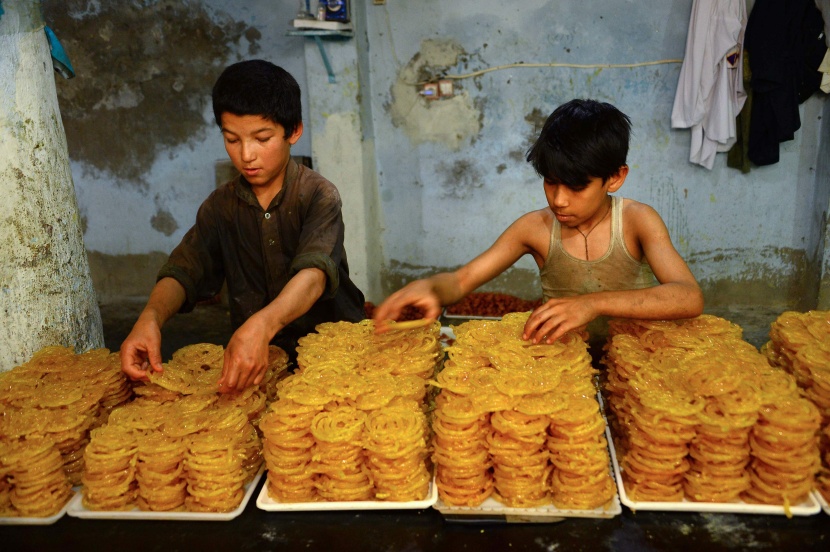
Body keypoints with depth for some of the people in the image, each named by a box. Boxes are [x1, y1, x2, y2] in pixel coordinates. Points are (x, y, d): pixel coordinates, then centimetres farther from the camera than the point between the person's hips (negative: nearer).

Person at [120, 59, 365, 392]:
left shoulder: (318, 196, -9)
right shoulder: (221, 206, 6)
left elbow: (314, 272, -25)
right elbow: (183, 271, -4)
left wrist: (262, 325, -46)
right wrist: (150, 318, -28)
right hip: (248, 352, 4)